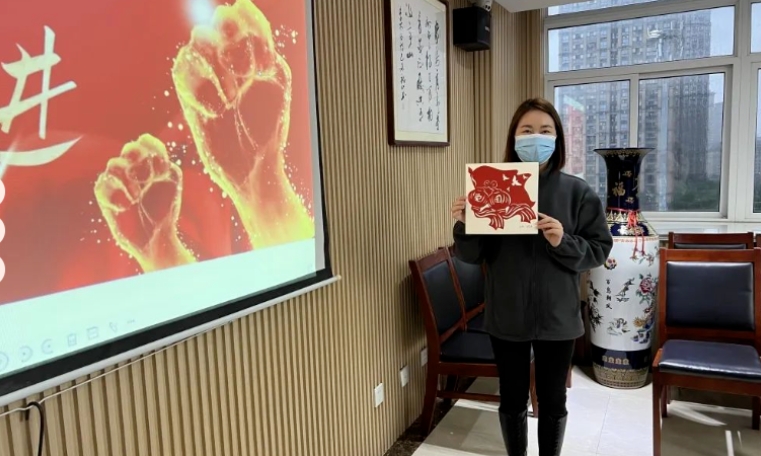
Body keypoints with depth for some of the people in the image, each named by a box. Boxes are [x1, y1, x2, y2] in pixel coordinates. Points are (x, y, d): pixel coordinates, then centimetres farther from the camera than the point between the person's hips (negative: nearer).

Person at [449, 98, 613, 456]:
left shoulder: (577, 192, -5)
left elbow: (599, 250, -4)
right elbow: (473, 256, -3)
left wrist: (563, 242, -22)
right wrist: (463, 227, -23)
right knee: (512, 401, 16)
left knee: (553, 402, 15)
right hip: (506, 317, 1)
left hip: (557, 318, 0)